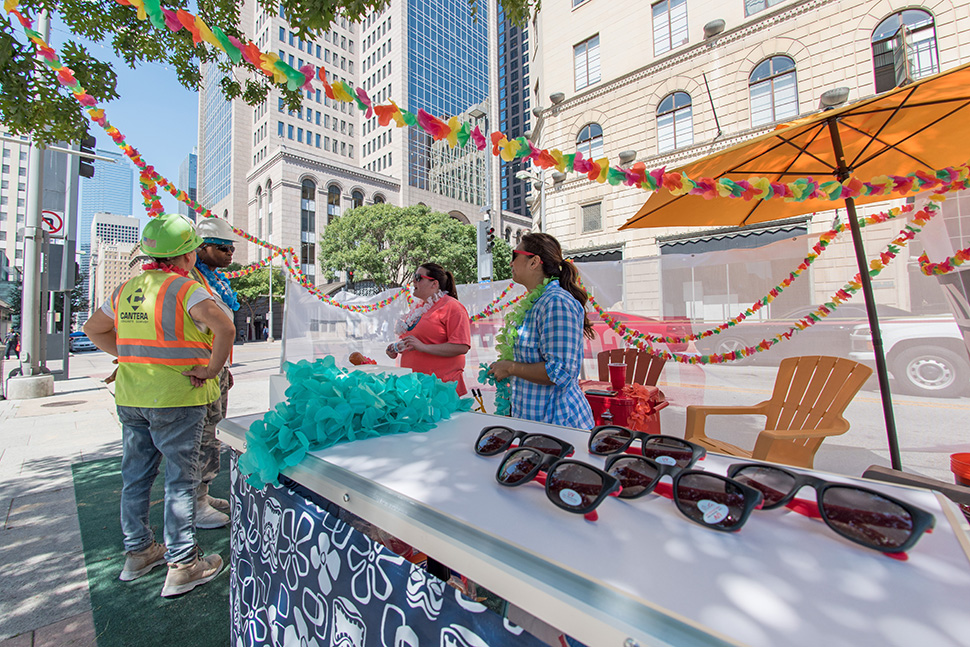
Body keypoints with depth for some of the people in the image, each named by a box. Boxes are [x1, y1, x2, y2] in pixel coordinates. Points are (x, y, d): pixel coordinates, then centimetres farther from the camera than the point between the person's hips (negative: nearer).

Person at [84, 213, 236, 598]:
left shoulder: (126, 289, 10)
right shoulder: (184, 288, -14)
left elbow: (94, 328, 23)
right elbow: (224, 327, -30)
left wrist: (130, 355, 18)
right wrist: (212, 368, -19)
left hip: (130, 396, 8)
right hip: (176, 397, -7)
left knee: (135, 475, 19)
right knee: (180, 478, 2)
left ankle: (137, 552, 35)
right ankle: (182, 566, 13)